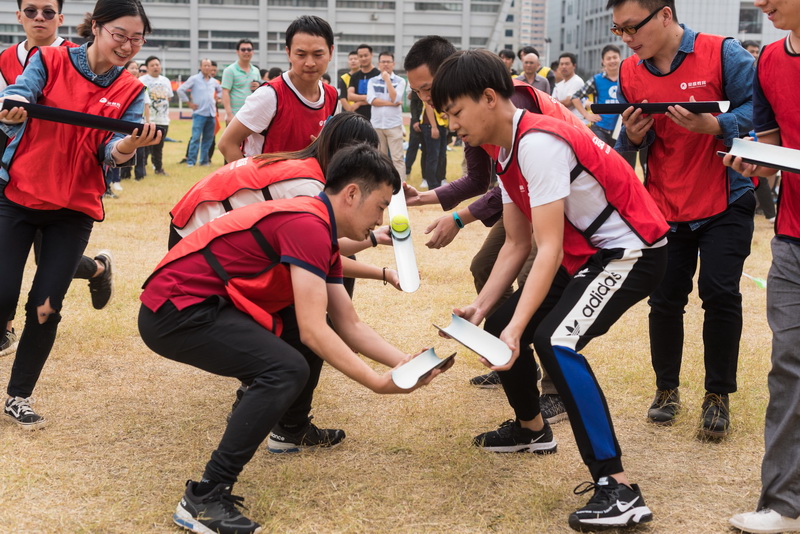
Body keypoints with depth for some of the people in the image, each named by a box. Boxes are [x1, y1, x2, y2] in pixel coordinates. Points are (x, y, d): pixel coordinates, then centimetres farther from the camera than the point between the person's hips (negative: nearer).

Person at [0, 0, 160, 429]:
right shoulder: (50, 61, -4)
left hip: (74, 208, 2)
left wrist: (130, 145, -31)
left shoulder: (131, 92, 1)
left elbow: (113, 154, -8)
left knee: (46, 307, 0)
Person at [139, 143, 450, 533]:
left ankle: (292, 427, 39)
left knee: (318, 334, 18)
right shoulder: (309, 226, -19)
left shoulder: (321, 235, 12)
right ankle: (203, 500, -21)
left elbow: (350, 326, 14)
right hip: (175, 309, -10)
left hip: (209, 303, 10)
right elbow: (312, 330, -23)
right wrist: (377, 383, -17)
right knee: (287, 369, -24)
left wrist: (404, 362, 2)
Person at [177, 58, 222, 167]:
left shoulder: (214, 81, 13)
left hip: (211, 114, 5)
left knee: (208, 139, 7)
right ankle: (191, 161, -5)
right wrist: (189, 103, -5)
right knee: (196, 138, -10)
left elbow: (220, 90, 32)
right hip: (199, 113, -5)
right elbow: (180, 90, -5)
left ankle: (204, 160, 16)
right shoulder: (194, 79, -2)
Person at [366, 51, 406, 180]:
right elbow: (371, 100, -7)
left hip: (394, 124, -2)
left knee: (397, 158, -6)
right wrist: (391, 103, -12)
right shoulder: (372, 81, 8)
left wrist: (387, 79, -11)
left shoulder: (400, 81, 3)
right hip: (376, 124, 2)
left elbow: (395, 98, -12)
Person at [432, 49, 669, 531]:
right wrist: (480, 307, -3)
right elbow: (517, 245, 8)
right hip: (585, 254, 10)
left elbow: (550, 249, -27)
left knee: (555, 339, -28)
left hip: (632, 250, -10)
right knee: (500, 326, 12)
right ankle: (531, 428, 39)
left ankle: (618, 489, -26)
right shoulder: (506, 152, 6)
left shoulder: (539, 143, -24)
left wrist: (516, 328, -30)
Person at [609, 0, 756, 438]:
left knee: (720, 293, -6)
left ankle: (717, 396, 11)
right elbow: (627, 146, 8)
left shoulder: (723, 54, -12)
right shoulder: (629, 73, 0)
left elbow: (755, 110, -14)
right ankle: (666, 389, 25)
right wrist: (632, 136, -15)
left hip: (725, 204, -3)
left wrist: (714, 126, -31)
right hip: (665, 208, 3)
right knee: (664, 300, 6)